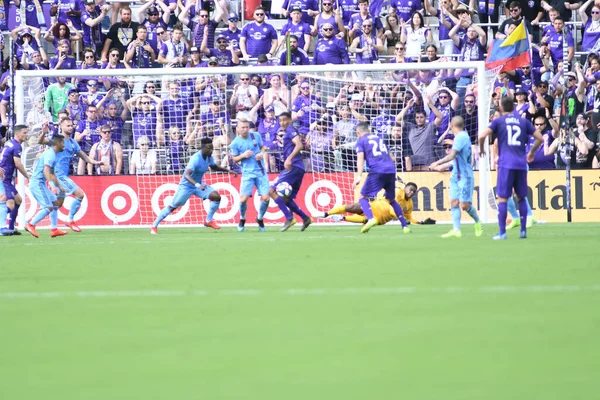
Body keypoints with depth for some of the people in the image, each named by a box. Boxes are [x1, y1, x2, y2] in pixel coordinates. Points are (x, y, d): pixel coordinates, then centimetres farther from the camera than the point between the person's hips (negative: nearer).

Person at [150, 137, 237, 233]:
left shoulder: (209, 157, -5)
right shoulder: (196, 159, -30)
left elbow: (214, 167, 20)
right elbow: (186, 175, -40)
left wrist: (227, 170, 10)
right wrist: (197, 185, -53)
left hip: (198, 185, 7)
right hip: (186, 186, -7)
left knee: (216, 197, -10)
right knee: (172, 207, -5)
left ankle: (208, 220, 5)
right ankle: (154, 226, 7)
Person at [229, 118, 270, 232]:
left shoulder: (256, 136, 2)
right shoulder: (235, 143, -5)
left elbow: (263, 147, 18)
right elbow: (234, 159, 4)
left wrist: (262, 153, -4)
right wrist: (243, 155, -15)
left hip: (261, 172, 2)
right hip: (247, 173, -2)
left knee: (266, 198, -6)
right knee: (243, 199, -11)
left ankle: (260, 219, 21)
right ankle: (242, 219, 18)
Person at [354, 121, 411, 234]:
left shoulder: (361, 141, 9)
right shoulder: (379, 138, 27)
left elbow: (360, 158, -6)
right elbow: (390, 157, 30)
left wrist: (359, 176, -16)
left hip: (377, 171, -6)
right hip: (391, 170, 6)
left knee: (363, 197, 0)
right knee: (391, 200, 20)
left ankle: (371, 218, -27)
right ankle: (404, 226, 14)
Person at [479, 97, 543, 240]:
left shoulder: (498, 121, 4)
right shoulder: (523, 122, 13)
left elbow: (482, 136, -7)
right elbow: (540, 138, 13)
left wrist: (481, 149, 11)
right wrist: (532, 152, 27)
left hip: (506, 164, -3)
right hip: (521, 164, 3)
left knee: (502, 198, -1)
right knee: (521, 197, 13)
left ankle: (502, 232, -7)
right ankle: (523, 230, 10)